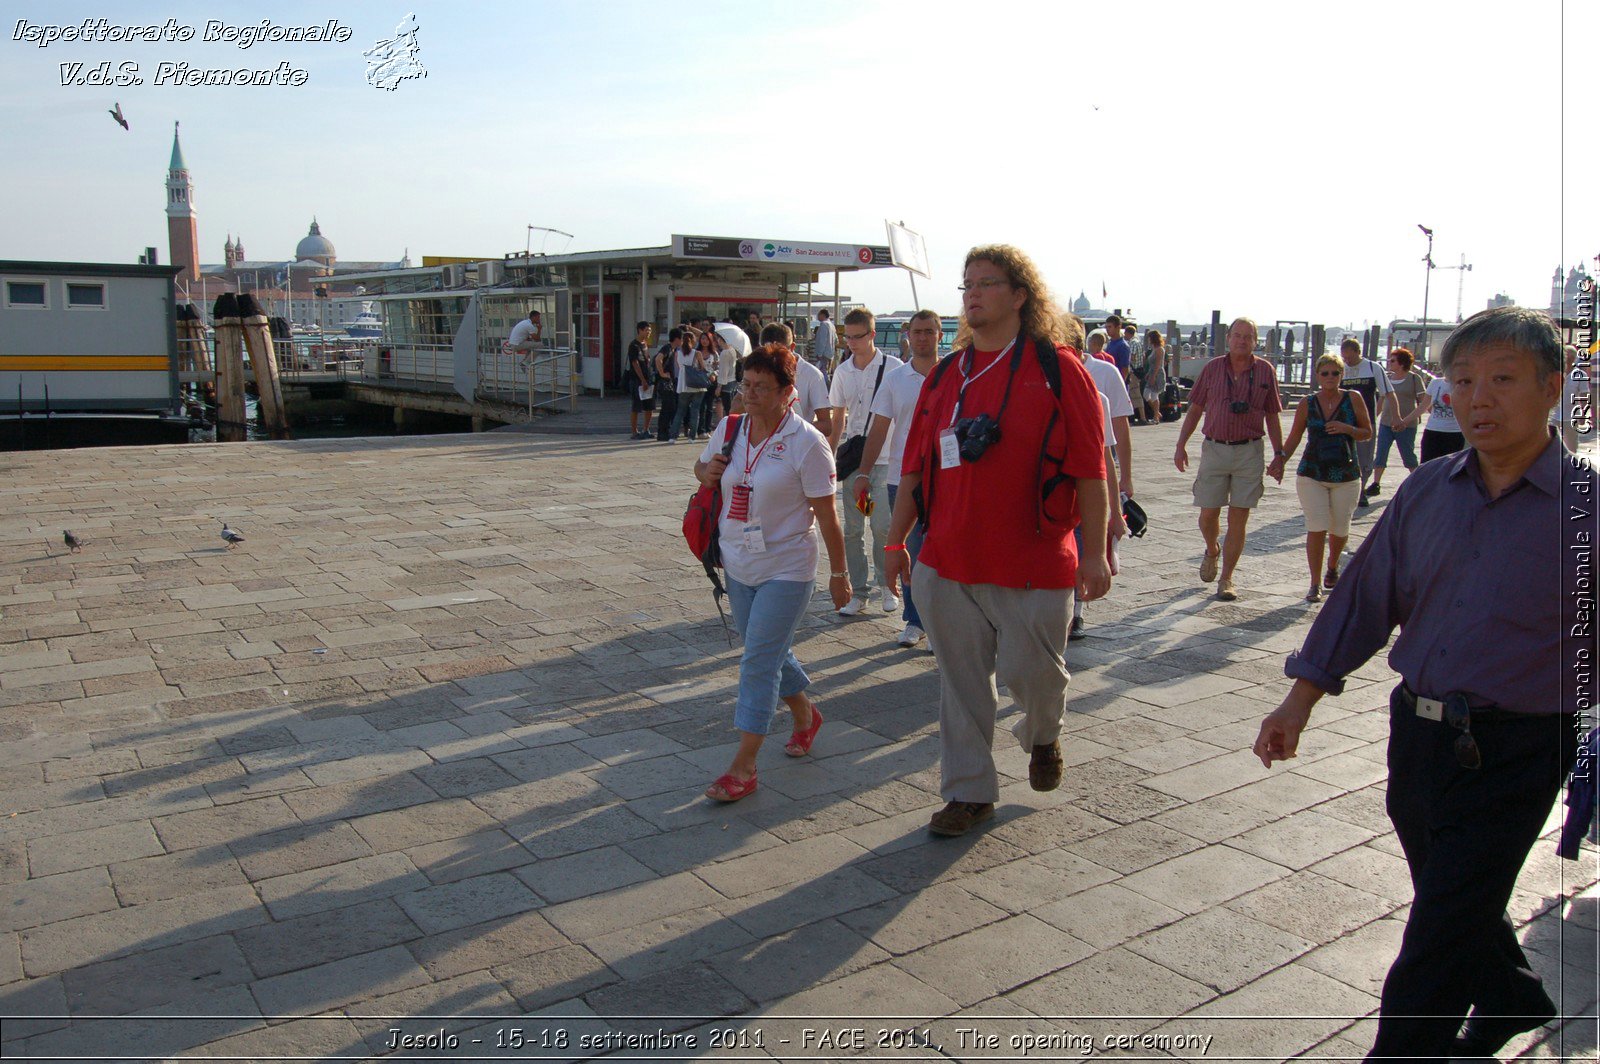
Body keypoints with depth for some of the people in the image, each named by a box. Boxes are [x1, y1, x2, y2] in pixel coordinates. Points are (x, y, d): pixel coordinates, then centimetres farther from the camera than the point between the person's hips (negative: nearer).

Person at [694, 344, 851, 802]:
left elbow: (826, 516, -11)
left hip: (785, 568, -6)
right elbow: (703, 465, 20)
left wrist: (839, 573, -7)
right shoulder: (729, 429, 2)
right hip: (738, 564, 6)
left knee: (759, 661, -8)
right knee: (769, 654, 19)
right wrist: (705, 470, -5)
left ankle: (743, 767, -1)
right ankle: (805, 715, 45)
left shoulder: (806, 443, -14)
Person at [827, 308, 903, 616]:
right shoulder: (842, 371, 8)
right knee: (852, 529, 6)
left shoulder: (893, 367, -6)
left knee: (882, 526, -4)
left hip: (885, 460, -4)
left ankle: (886, 585, 17)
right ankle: (858, 592, 15)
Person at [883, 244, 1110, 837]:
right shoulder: (945, 376, 9)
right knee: (961, 681, 8)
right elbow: (916, 466, 12)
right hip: (949, 561, 4)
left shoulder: (1056, 369, -5)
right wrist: (896, 541, 12)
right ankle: (968, 793, 23)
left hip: (1033, 562, -4)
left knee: (1031, 670, 4)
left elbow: (1090, 468, -6)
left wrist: (1094, 552, -9)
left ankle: (1042, 737, 39)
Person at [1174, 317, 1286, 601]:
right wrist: (1181, 445, 1)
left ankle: (1226, 579, 11)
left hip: (1249, 452, 0)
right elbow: (1194, 409, 8)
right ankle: (1212, 552, 36)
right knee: (1208, 514, 3)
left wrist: (1279, 455, 4)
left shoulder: (1265, 370, 3)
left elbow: (1272, 417, 8)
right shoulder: (1212, 368, 4)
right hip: (1214, 449, 1)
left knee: (1238, 520, 1)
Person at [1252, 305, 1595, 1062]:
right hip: (1416, 731, 5)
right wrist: (1300, 699, 6)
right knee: (1454, 904, 24)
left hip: (1513, 752, -5)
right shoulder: (1426, 491, 3)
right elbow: (1366, 596, 8)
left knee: (1438, 941, -3)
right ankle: (1514, 998, 52)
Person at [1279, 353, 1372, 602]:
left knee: (1339, 530, 10)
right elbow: (1294, 438, 8)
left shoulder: (1353, 399, 0)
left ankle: (1333, 567, 41)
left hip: (1346, 476, 1)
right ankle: (1315, 584, 1)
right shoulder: (1307, 403, 1)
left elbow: (1368, 432, 5)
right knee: (1316, 529, -8)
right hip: (1312, 475, 0)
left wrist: (1347, 429, -14)